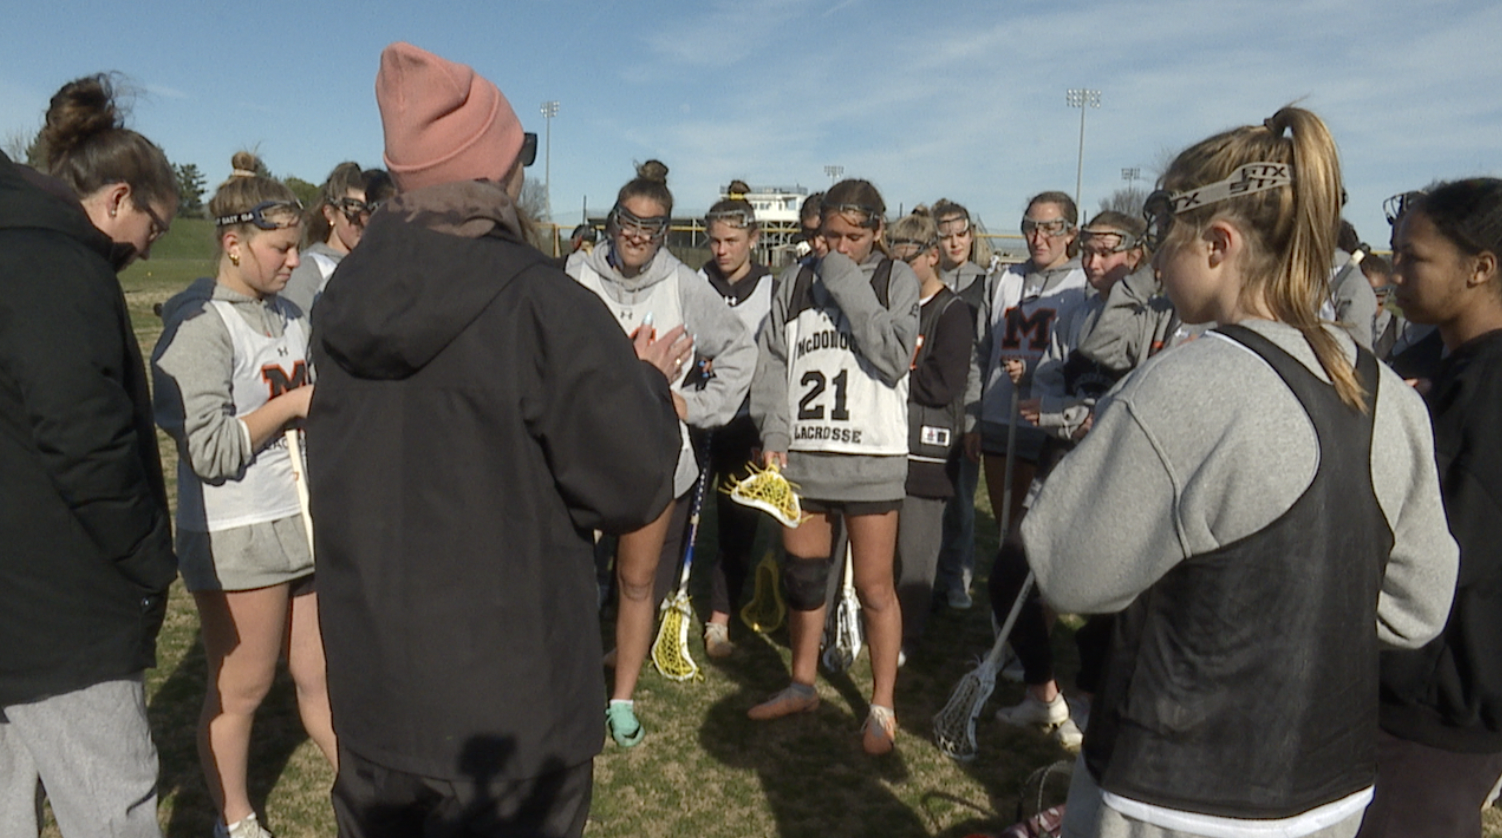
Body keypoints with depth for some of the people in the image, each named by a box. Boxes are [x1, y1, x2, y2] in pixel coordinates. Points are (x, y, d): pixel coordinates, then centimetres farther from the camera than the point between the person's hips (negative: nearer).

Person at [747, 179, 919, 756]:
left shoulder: (897, 280, 3)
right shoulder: (796, 281, 11)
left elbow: (895, 357, -12)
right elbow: (772, 362, 8)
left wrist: (849, 288, -12)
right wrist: (773, 435, -4)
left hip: (871, 455, -3)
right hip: (801, 453, 4)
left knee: (874, 587, 1)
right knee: (802, 575, 14)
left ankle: (882, 707, 17)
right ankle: (802, 685, 33)